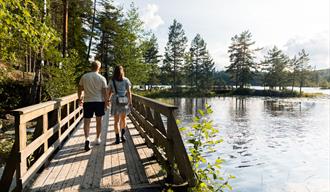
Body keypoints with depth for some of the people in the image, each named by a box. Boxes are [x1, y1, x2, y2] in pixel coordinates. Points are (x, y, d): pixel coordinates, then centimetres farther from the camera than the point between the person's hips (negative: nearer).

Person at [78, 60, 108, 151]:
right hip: (99, 101, 0)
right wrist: (106, 102, 4)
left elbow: (80, 89, 6)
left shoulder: (84, 77, -1)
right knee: (99, 121, 14)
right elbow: (105, 92, -5)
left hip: (87, 102, 0)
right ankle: (98, 139, 26)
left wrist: (79, 99, 20)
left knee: (86, 122, 3)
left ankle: (87, 139, -14)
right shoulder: (102, 78, -4)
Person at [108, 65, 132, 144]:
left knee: (116, 121, 6)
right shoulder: (126, 80, 0)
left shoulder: (112, 81, 1)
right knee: (123, 118, 20)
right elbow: (129, 92, -4)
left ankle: (117, 138, 4)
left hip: (115, 102, 0)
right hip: (124, 101, 0)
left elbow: (109, 93, 2)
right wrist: (130, 102, 0)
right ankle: (123, 135, 14)